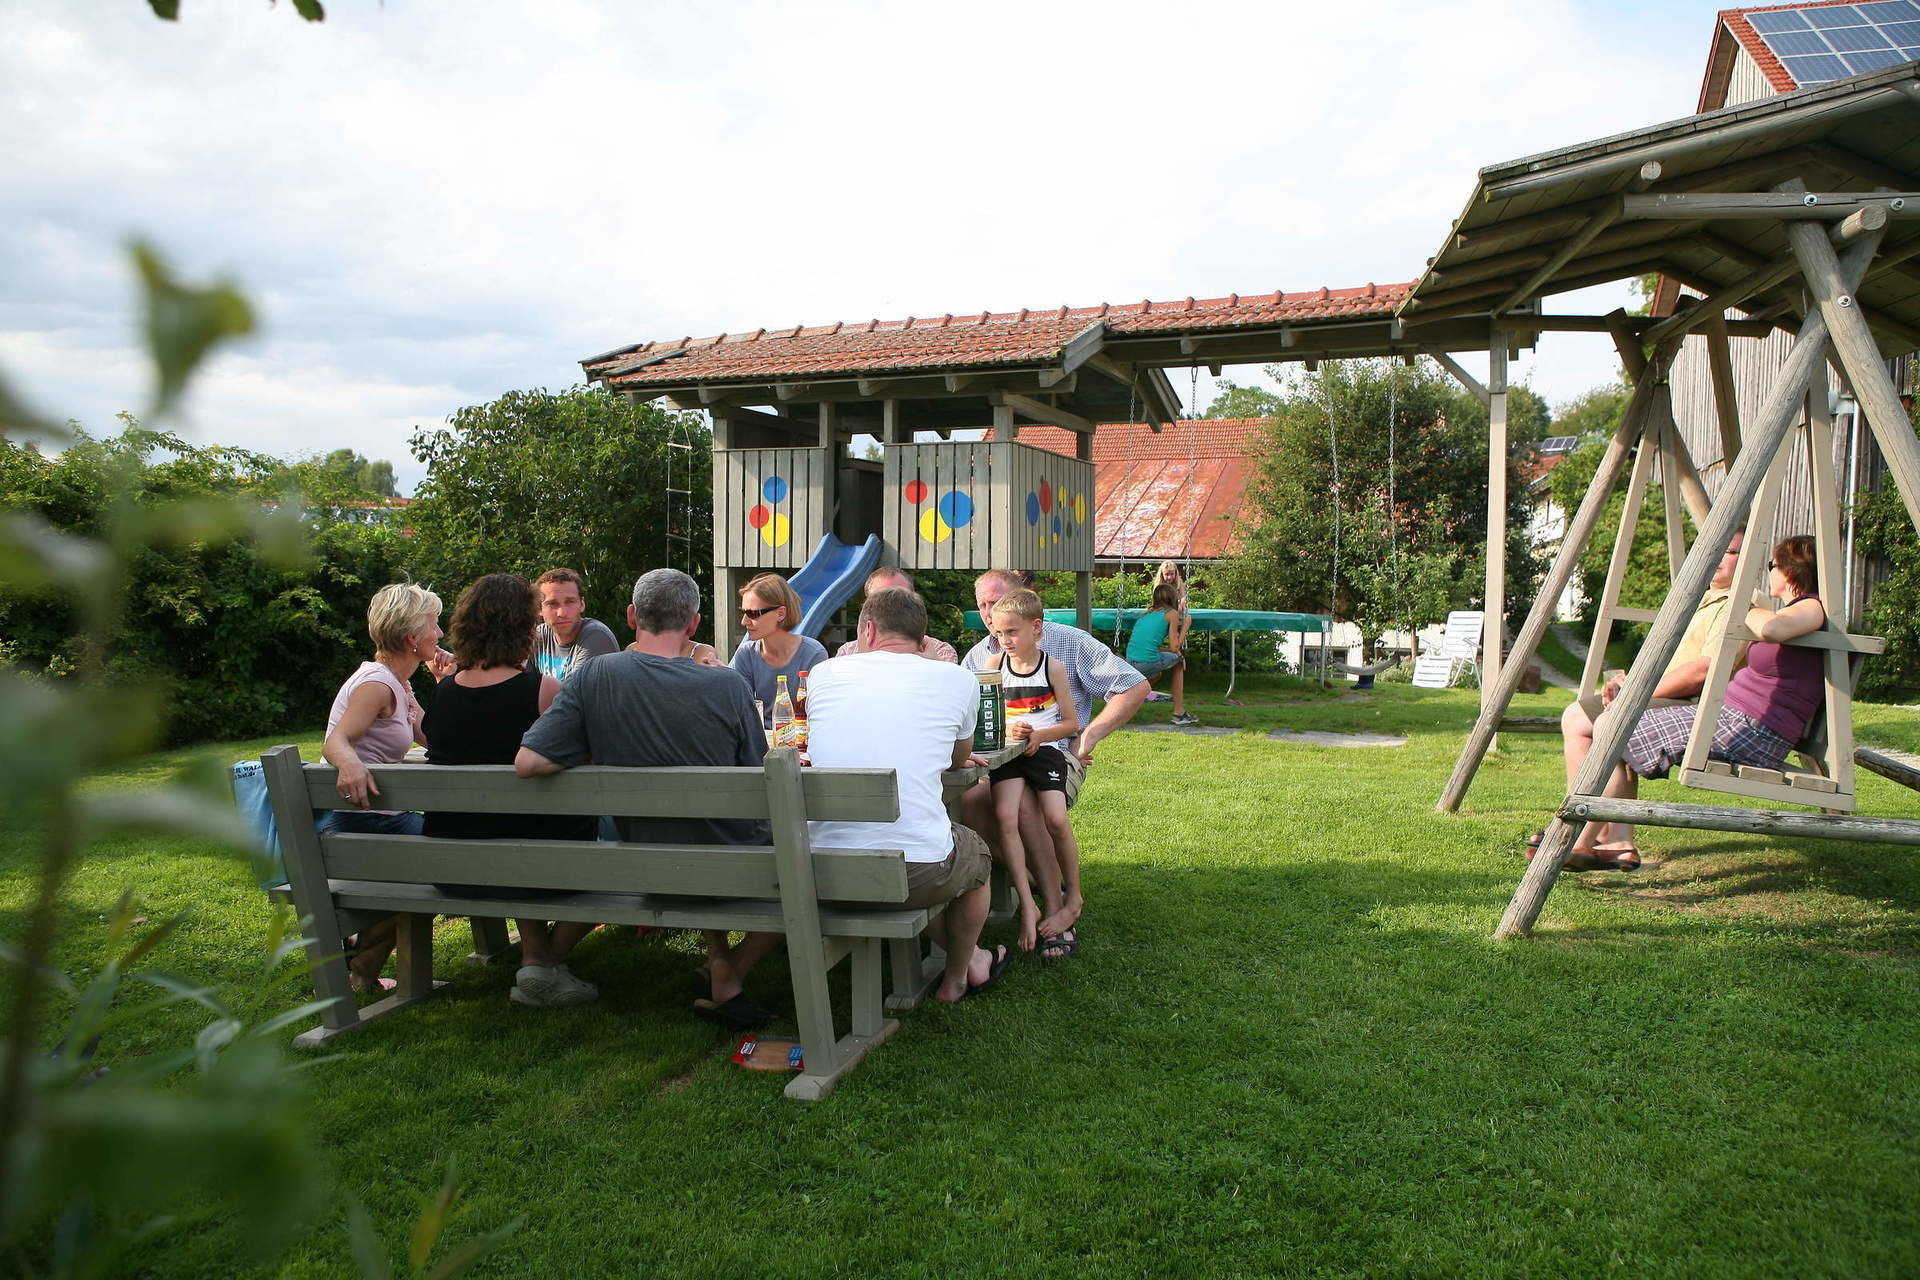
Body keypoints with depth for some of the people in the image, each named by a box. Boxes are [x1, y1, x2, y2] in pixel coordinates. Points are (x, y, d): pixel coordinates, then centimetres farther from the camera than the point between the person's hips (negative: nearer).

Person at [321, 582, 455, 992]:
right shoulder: (376, 684, -18)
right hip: (358, 821, -9)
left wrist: (444, 683, 5)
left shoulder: (397, 685, 11)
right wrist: (350, 763, -53)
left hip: (383, 816, 10)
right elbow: (335, 742, -31)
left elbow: (434, 739, 9)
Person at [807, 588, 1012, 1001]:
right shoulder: (958, 681, 3)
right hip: (917, 875, -3)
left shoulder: (823, 674, 7)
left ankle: (968, 959, 50)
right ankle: (958, 975, 53)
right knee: (975, 854, 33)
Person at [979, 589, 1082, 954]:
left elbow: (1072, 722, 6)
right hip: (1007, 753, 1)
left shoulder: (1053, 667, 3)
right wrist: (1006, 729, -10)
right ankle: (1027, 905, -19)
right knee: (1006, 816, -23)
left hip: (1045, 750, -1)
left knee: (1057, 820, -19)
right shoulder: (994, 664, 8)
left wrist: (1039, 735, -11)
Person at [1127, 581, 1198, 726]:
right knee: (1178, 660, 24)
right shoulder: (1172, 613, 4)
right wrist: (1185, 626, 14)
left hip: (1130, 665, 6)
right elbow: (1175, 648, 1)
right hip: (1148, 663, -6)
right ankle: (1179, 712, 23)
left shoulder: (1146, 614, 22)